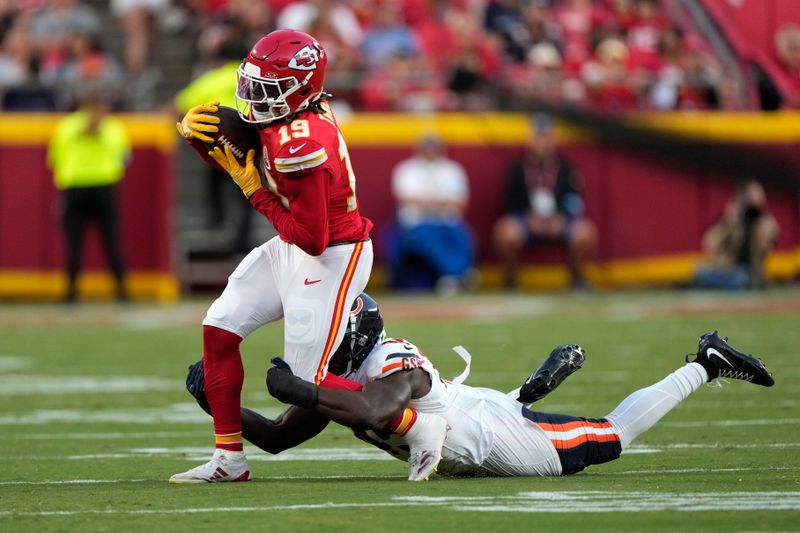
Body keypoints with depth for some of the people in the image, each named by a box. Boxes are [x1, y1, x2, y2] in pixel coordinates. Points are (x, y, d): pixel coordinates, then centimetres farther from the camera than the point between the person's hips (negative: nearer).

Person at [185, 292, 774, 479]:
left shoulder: (394, 363, -33)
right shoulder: (332, 385, -8)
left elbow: (372, 411, -54)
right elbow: (277, 437, -5)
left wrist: (300, 391, -54)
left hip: (500, 439, -7)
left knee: (611, 436, 6)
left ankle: (707, 364, 21)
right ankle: (545, 378, 48)